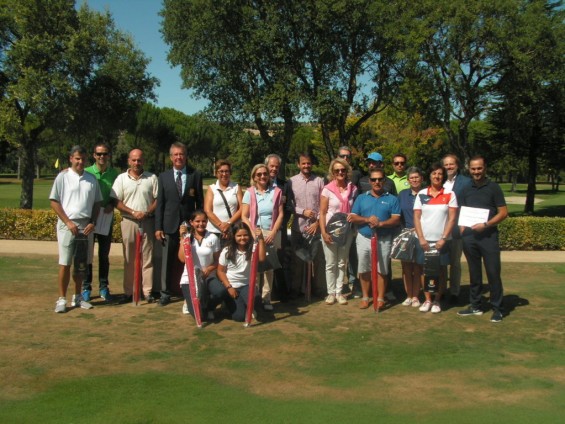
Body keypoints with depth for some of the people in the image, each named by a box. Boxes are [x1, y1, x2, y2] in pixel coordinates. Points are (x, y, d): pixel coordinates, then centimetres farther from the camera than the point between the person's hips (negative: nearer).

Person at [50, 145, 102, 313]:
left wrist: (93, 222, -2)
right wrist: (68, 222, -10)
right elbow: (54, 201, -3)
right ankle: (62, 299, 5)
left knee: (81, 264, 10)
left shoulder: (91, 179, 9)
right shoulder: (63, 176, -1)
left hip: (86, 227, 4)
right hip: (67, 226, -3)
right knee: (65, 264, -3)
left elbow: (97, 203, 12)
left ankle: (77, 297, 20)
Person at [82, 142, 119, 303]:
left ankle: (103, 287, 20)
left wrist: (112, 204, -11)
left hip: (107, 217, 2)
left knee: (104, 254, 10)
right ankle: (86, 287, 15)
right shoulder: (87, 172, -6)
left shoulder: (114, 173, -1)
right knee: (87, 253, 4)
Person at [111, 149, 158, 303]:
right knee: (129, 258, 6)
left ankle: (147, 291, 7)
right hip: (128, 221, 0)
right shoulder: (121, 178, 4)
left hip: (147, 221, 0)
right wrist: (133, 212, -12)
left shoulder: (152, 178, 4)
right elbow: (117, 202, -1)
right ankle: (128, 291, 12)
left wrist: (147, 212, -13)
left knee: (147, 258, 2)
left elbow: (158, 199, 3)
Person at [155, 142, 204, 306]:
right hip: (170, 225, 1)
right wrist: (158, 227, 0)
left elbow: (200, 202, 4)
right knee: (168, 260, 6)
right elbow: (160, 203, 5)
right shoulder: (164, 177, 6)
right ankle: (165, 293, 17)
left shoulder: (195, 175, 4)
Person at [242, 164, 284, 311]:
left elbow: (280, 214, 3)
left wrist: (273, 232, -8)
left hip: (271, 234, 1)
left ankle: (266, 299, 12)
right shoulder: (249, 193, 2)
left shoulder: (276, 191, 3)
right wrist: (253, 232, -12)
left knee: (269, 267, 5)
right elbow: (244, 216, 0)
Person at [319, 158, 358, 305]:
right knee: (331, 264, 4)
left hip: (347, 231, 3)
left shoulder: (353, 189, 2)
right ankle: (331, 293, 14)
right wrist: (323, 232, -13)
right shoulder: (327, 189, -6)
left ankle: (339, 292, 17)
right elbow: (322, 213, -6)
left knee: (342, 263, 9)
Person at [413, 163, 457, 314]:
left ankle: (437, 300, 15)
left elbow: (452, 218, -3)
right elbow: (416, 217, 2)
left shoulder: (450, 195, 1)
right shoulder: (421, 194, 4)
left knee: (441, 270, 5)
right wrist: (421, 238, -6)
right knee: (426, 270, 6)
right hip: (424, 240, 1)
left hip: (442, 240, -1)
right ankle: (427, 300, 16)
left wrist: (443, 238, -11)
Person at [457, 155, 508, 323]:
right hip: (469, 237, 4)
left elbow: (503, 212, -5)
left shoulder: (493, 188, -2)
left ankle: (497, 308, 7)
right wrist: (462, 230, 4)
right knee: (474, 273, 11)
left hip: (488, 236, -4)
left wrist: (485, 224, -16)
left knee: (493, 273, -3)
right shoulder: (466, 190, 12)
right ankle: (475, 306, 21)